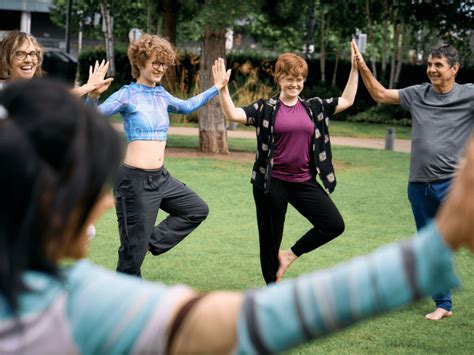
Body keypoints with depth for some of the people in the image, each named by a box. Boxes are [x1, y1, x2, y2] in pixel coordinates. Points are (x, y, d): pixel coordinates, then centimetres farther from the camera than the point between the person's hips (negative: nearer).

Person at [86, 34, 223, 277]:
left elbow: (188, 106, 30)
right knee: (133, 250, 0)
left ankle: (152, 242, 14)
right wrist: (93, 96, -41)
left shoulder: (162, 96, 11)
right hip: (134, 178, -8)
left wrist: (217, 89, 29)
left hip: (160, 177, 8)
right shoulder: (127, 95, -9)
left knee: (197, 210, 16)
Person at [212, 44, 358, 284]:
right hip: (271, 183, -3)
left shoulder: (314, 108, 7)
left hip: (304, 182, 4)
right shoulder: (266, 109, -3)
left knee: (334, 225, -4)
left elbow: (346, 101, 13)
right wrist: (223, 87, -26)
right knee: (270, 239, 6)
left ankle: (291, 254, 14)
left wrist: (355, 69, 8)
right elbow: (233, 114, -14)